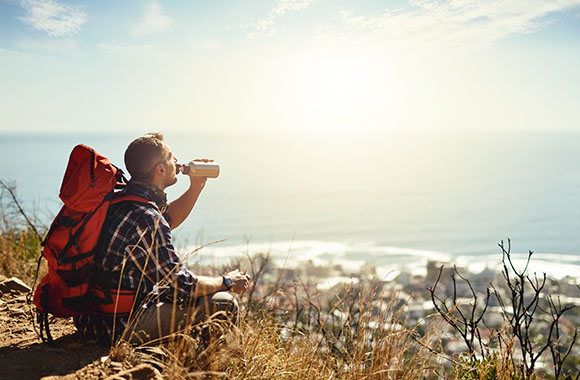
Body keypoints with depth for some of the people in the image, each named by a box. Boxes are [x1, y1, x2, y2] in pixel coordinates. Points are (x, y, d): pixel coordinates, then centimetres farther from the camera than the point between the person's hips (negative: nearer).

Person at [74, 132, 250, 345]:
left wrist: (196, 188, 16)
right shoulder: (145, 217, -25)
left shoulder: (120, 199, 4)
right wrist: (227, 282, -5)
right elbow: (181, 284, -21)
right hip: (122, 328, -10)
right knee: (223, 304, -8)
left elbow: (166, 222, 25)